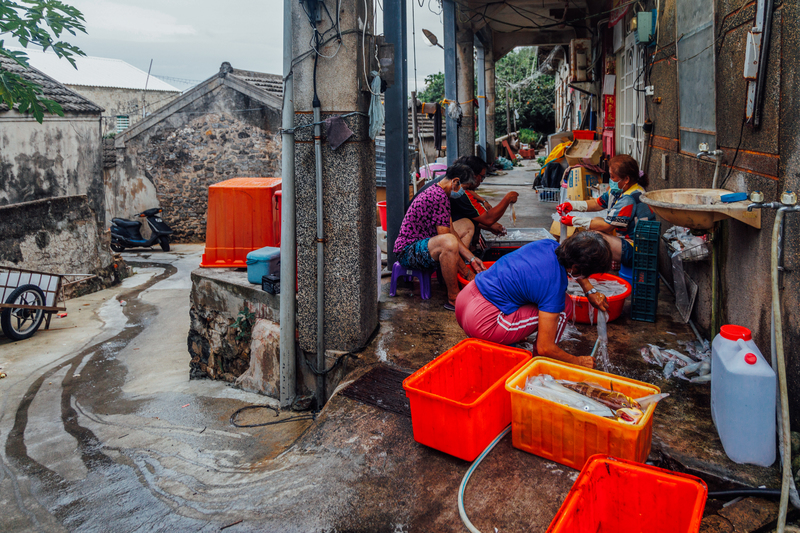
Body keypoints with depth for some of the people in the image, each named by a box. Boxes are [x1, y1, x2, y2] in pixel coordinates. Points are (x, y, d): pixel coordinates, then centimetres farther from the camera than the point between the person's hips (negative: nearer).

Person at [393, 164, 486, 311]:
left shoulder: (435, 192, 14)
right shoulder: (440, 197, -20)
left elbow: (451, 232, 13)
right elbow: (447, 239, -21)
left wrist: (471, 259, 6)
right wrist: (466, 272, -12)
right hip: (407, 251, -11)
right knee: (448, 242, -40)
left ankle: (448, 278, 6)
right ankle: (454, 299, -22)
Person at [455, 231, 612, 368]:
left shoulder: (549, 244, 0)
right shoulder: (555, 287, -20)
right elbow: (544, 348, -14)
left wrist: (590, 291, 22)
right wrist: (578, 361, 2)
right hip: (482, 324, -8)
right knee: (563, 306, -4)